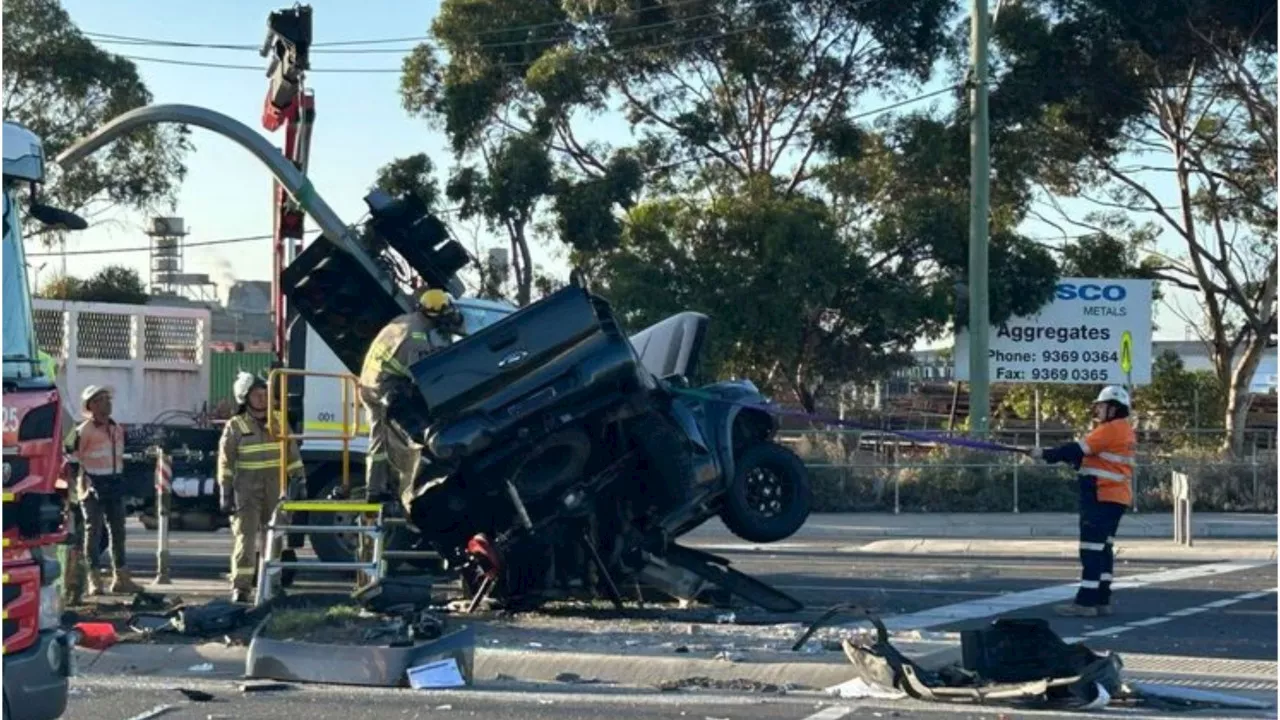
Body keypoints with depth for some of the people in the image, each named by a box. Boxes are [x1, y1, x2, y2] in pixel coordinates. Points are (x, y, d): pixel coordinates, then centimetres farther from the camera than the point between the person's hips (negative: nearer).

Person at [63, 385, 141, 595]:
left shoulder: (118, 429, 12)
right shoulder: (83, 431, -10)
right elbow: (70, 455, -8)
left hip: (114, 485, 7)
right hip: (93, 486, -7)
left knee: (118, 532, 9)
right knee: (93, 532, -5)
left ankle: (120, 577, 16)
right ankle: (93, 579, -2)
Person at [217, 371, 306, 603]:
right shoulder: (235, 427, -1)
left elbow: (292, 454, 13)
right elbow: (226, 462, -2)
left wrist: (299, 479, 8)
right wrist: (225, 492, -6)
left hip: (275, 490, 4)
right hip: (246, 491, -4)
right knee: (245, 536, -9)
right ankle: (240, 587, -10)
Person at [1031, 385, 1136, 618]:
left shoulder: (1110, 429, -14)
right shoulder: (1126, 431, 17)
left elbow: (1078, 449, -16)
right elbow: (1092, 456, 16)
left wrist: (1046, 455, -11)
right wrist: (1072, 459, 3)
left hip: (1102, 497, -10)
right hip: (1116, 497, 10)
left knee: (1092, 548, -10)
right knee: (1103, 548, 13)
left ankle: (1086, 602, -11)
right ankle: (1102, 600, 14)